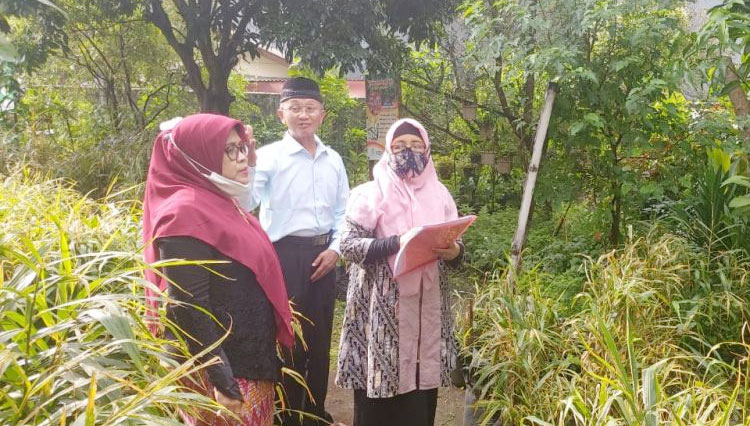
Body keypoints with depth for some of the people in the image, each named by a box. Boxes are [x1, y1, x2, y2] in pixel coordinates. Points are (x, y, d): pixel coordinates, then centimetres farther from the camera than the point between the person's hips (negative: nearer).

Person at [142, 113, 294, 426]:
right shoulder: (186, 214, -20)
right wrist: (222, 381, -23)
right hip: (223, 370, -9)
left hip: (249, 359, 9)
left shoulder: (217, 202, 8)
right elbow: (190, 308, -24)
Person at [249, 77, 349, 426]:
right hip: (285, 254, -5)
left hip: (322, 255, 5)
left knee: (319, 334, 15)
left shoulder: (333, 160, 8)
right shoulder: (269, 156, -8)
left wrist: (334, 248, 0)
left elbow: (343, 211, 13)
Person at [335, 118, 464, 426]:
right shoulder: (370, 193, -2)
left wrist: (455, 252, -9)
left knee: (421, 401, 9)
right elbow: (348, 245, -9)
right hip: (383, 307, -4)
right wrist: (396, 243, -21)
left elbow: (454, 245, 14)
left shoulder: (439, 194, 11)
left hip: (427, 306, 4)